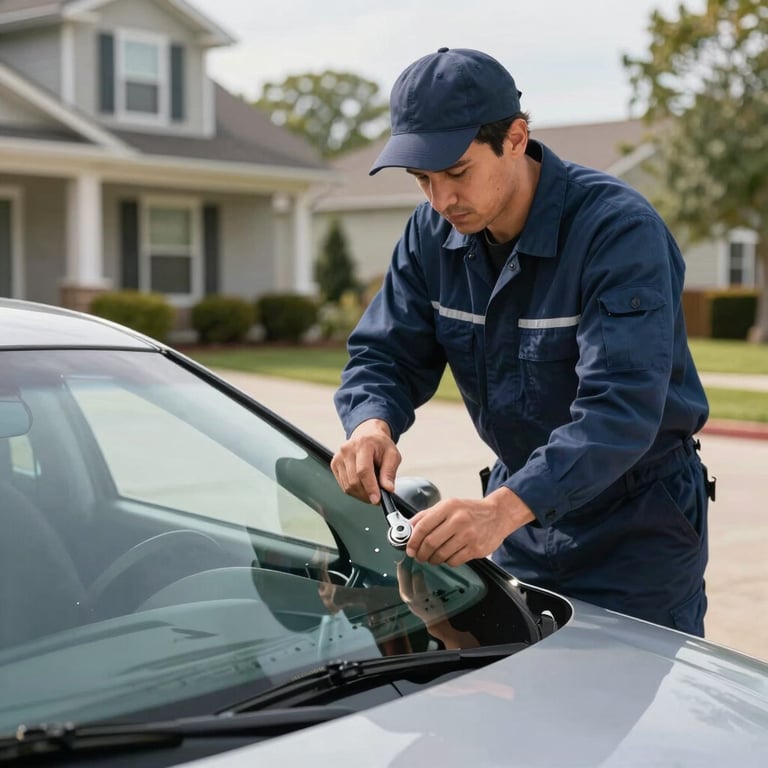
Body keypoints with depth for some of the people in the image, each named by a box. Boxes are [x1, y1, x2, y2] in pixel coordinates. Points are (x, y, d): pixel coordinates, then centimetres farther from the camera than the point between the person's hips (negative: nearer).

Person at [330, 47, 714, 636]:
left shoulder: (618, 228, -26)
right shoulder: (434, 233, -5)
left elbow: (622, 407, -36)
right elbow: (384, 353, -2)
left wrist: (504, 509, -50)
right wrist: (372, 424, -27)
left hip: (637, 525, -5)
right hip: (523, 505, 6)